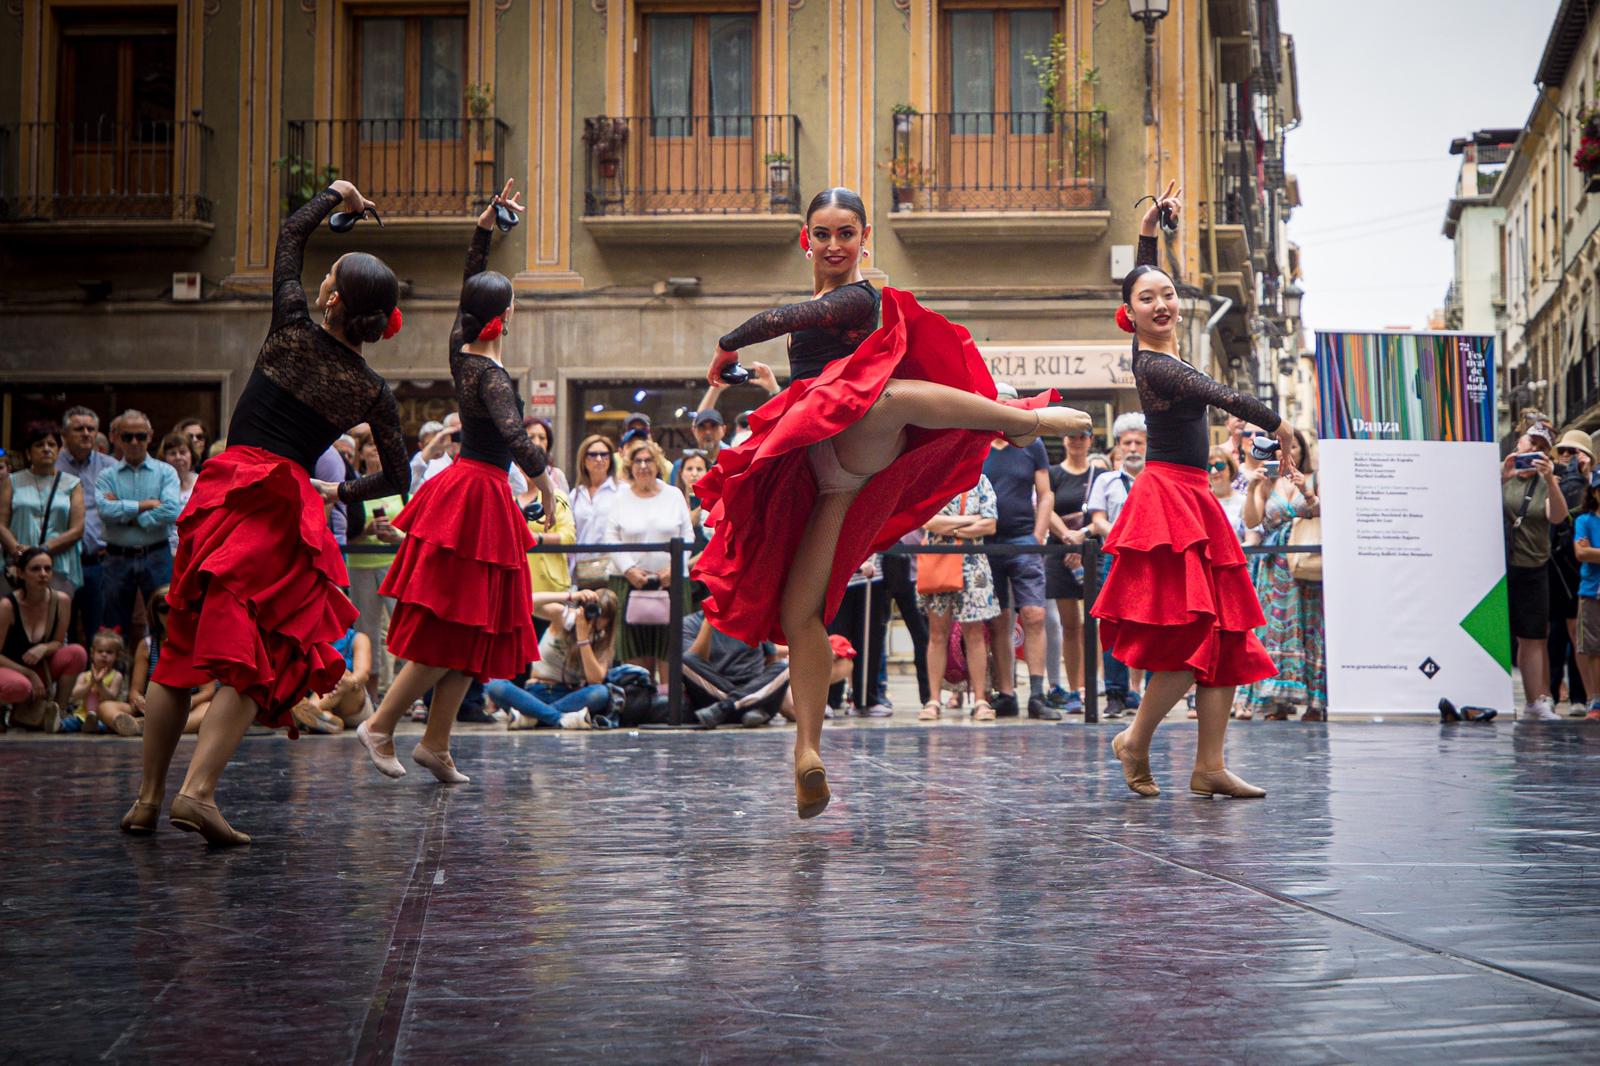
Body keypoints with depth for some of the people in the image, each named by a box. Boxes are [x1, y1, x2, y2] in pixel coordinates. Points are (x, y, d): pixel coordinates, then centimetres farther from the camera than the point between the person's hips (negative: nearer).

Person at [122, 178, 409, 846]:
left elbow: (291, 234, 16)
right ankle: (198, 790, -18)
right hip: (289, 508, -1)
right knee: (256, 659, -1)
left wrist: (338, 196, 31)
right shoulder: (372, 392, 2)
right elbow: (395, 477, 11)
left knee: (181, 648, 10)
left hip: (226, 490, 2)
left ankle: (147, 797, 13)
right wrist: (340, 494, 28)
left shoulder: (292, 330, 1)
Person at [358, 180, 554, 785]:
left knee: (475, 633, 10)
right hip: (479, 497, -9)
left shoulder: (461, 350, 7)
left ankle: (436, 744, 11)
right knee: (452, 632, -3)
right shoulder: (489, 372, -17)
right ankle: (381, 726, 3)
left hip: (465, 490, 9)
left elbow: (470, 285, 20)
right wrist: (546, 485, -16)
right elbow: (515, 436, -29)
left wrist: (484, 227, 17)